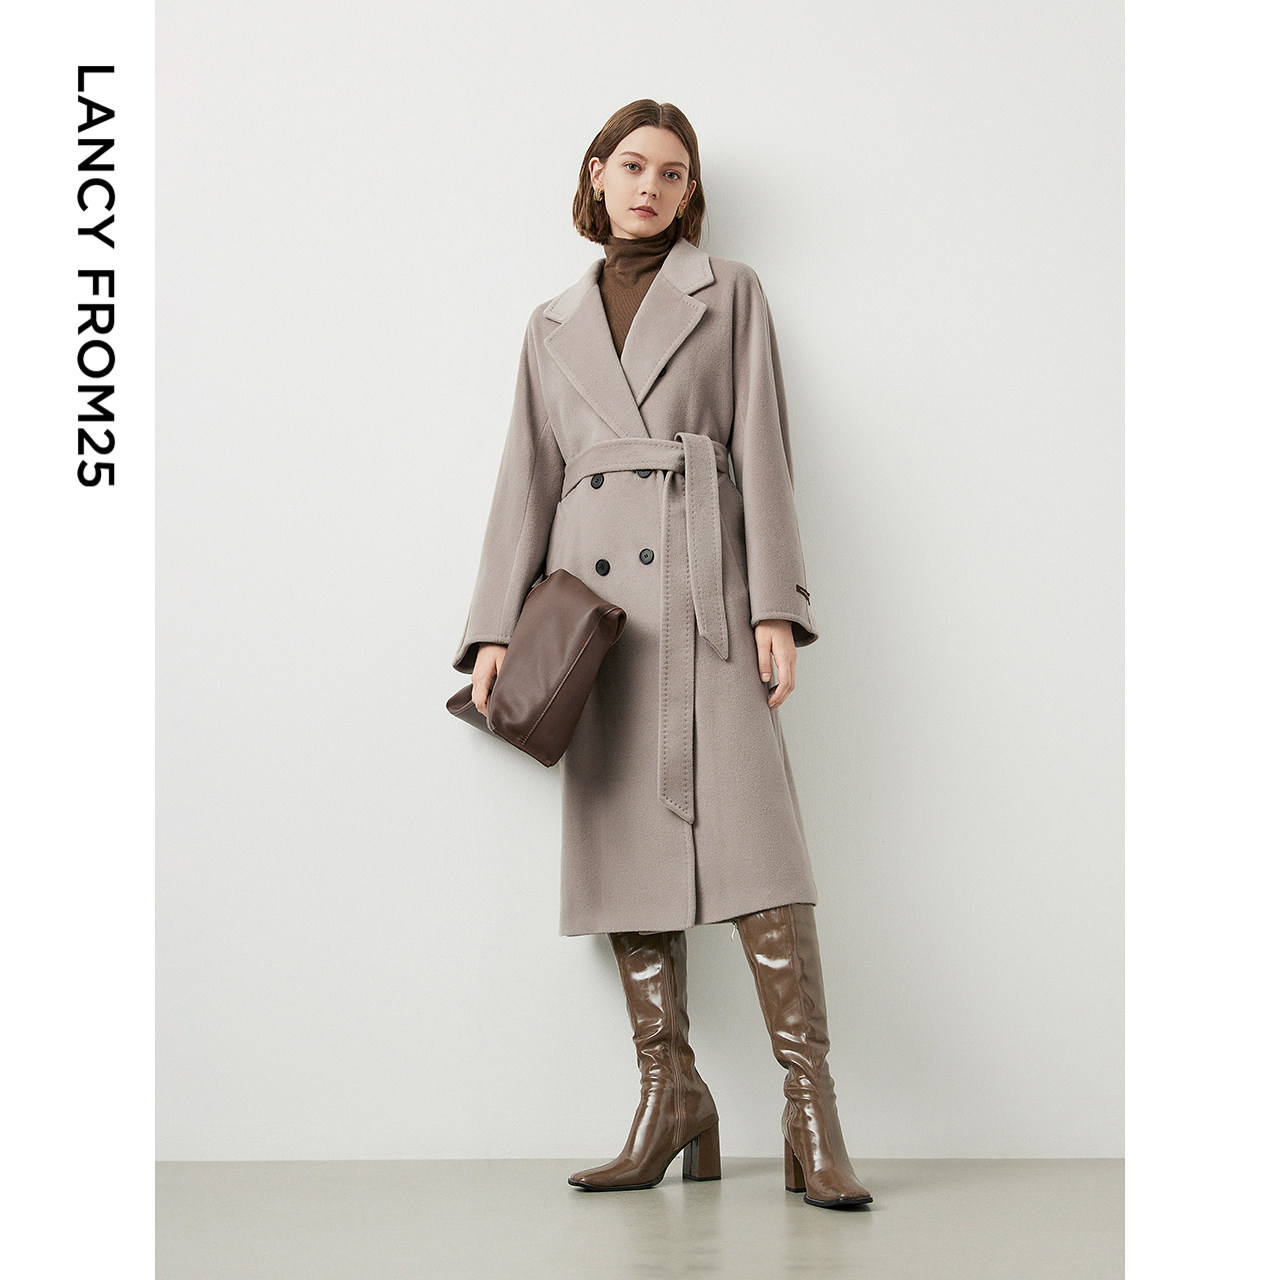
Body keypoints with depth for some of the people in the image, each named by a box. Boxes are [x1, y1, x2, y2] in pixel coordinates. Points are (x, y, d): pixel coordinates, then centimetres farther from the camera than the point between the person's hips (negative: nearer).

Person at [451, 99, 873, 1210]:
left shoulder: (730, 292, 11)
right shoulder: (554, 325, 19)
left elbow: (762, 451, 2)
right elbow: (528, 478, 14)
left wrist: (775, 605, -8)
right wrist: (496, 627, 4)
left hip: (702, 586, -3)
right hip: (592, 595, 4)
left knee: (750, 833, -12)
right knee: (624, 840, 1)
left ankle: (812, 1114, -10)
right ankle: (670, 1097, 8)